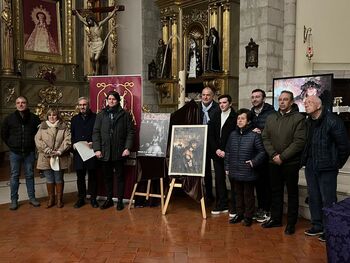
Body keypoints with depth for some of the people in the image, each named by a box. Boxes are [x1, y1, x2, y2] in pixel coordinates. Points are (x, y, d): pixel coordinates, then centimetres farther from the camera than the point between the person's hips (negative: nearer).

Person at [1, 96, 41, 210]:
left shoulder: (34, 118, -1)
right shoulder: (9, 118, 0)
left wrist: (33, 144, 5)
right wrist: (11, 145, 5)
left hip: (29, 152, 0)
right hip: (15, 153, 0)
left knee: (30, 175, 9)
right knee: (14, 176, 6)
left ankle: (32, 198, 18)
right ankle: (14, 200, 14)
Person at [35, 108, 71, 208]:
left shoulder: (63, 127, 3)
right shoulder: (42, 126, 6)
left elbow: (67, 140, -5)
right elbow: (38, 140, -2)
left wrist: (59, 151, -15)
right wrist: (47, 150, -13)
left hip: (59, 158, -1)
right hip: (46, 158, 1)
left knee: (59, 179, 7)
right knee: (49, 179, 9)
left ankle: (60, 199, 18)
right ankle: (51, 199, 21)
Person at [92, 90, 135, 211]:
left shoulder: (125, 115, 2)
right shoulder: (101, 115, 7)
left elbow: (130, 132, -1)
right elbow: (96, 132, 4)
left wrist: (127, 148, -10)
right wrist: (97, 149, -6)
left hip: (119, 151, -2)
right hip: (105, 152, 2)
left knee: (120, 176, 6)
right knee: (107, 177, 12)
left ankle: (120, 200, 17)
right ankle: (109, 199, 25)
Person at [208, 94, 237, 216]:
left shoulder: (235, 117, -6)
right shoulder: (215, 117, 12)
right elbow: (210, 135, 9)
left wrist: (226, 152, -13)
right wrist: (216, 150, -3)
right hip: (217, 154, 5)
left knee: (233, 180, 0)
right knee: (219, 179, 9)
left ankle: (234, 207, 8)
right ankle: (222, 205, 19)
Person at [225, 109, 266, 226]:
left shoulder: (254, 135, -10)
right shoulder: (233, 134, 6)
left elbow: (262, 152, -5)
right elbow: (227, 152, 12)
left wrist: (254, 162, -15)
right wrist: (227, 167, 10)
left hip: (248, 172, -5)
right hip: (234, 172, 5)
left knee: (248, 195, 8)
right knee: (238, 194, 17)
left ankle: (248, 216, 21)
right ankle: (239, 214, 32)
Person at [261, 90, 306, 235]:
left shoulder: (299, 118, -7)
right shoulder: (271, 118, 10)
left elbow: (299, 141, -14)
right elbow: (265, 138, 6)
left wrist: (283, 156, -16)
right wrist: (273, 155, -8)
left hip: (291, 163, -5)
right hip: (274, 162, 5)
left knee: (292, 193, 6)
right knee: (275, 191, 14)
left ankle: (291, 223, 17)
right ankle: (275, 219, 27)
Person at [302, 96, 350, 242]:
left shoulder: (332, 121, -13)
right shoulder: (308, 122, 7)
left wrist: (337, 164, -2)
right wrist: (305, 160, 9)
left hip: (326, 169, -7)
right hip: (310, 167, 7)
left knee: (328, 200, 0)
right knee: (314, 197, 14)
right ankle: (317, 226, 28)